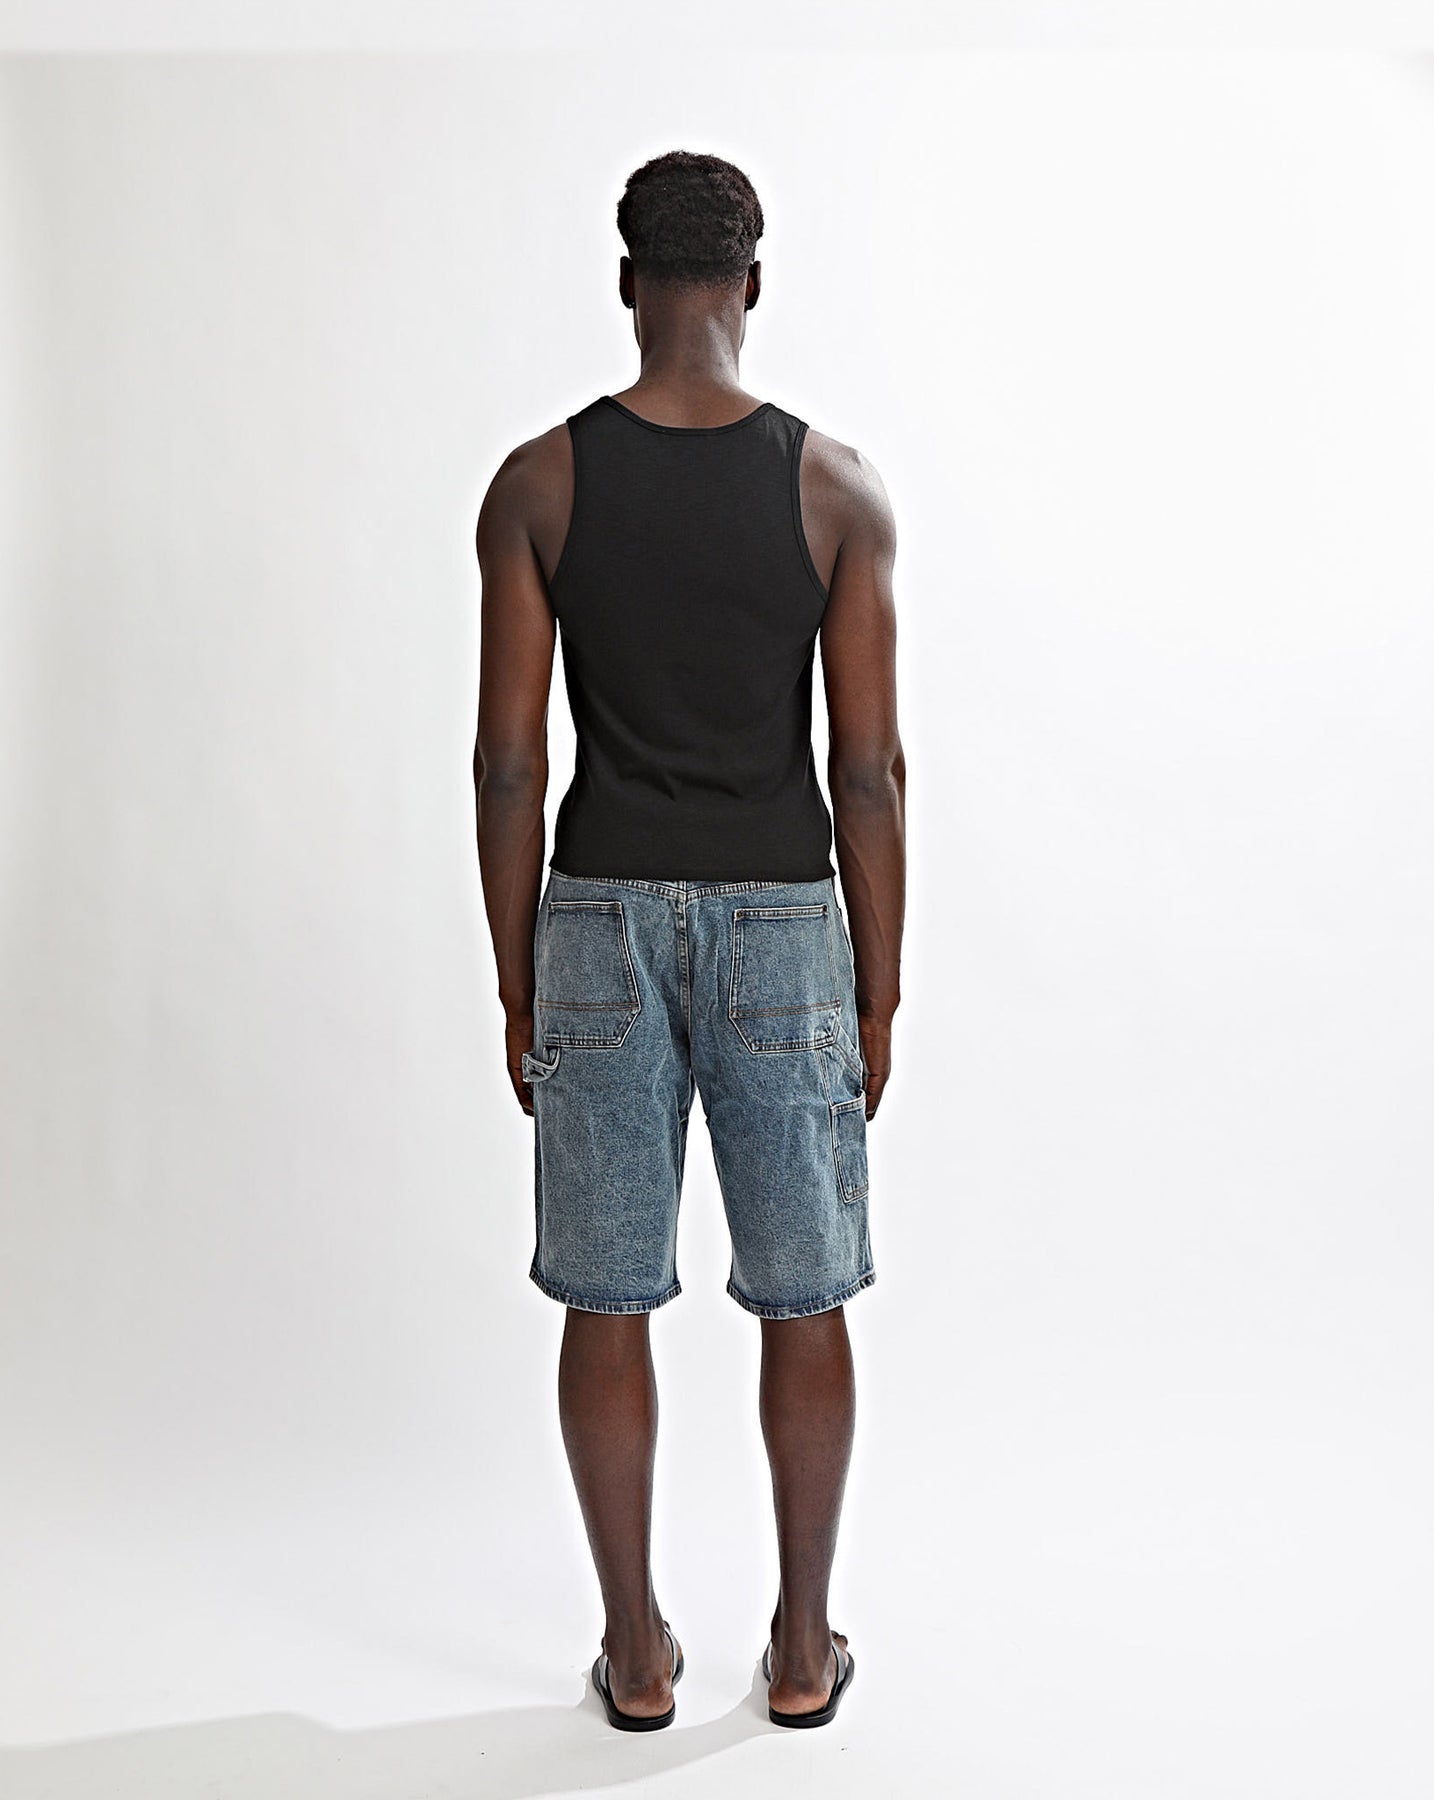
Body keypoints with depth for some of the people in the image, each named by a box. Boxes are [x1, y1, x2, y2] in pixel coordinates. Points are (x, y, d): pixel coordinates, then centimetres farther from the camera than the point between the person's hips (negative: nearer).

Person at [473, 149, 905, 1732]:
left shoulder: (538, 483, -2)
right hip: (784, 926, 0)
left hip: (602, 922, 1)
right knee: (803, 1304, 13)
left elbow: (508, 759, -4)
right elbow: (869, 767, -6)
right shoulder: (837, 487, -4)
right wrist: (878, 993, 4)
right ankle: (803, 1647, 27)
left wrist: (517, 989, 5)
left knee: (607, 1305, 12)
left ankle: (637, 1652, 25)